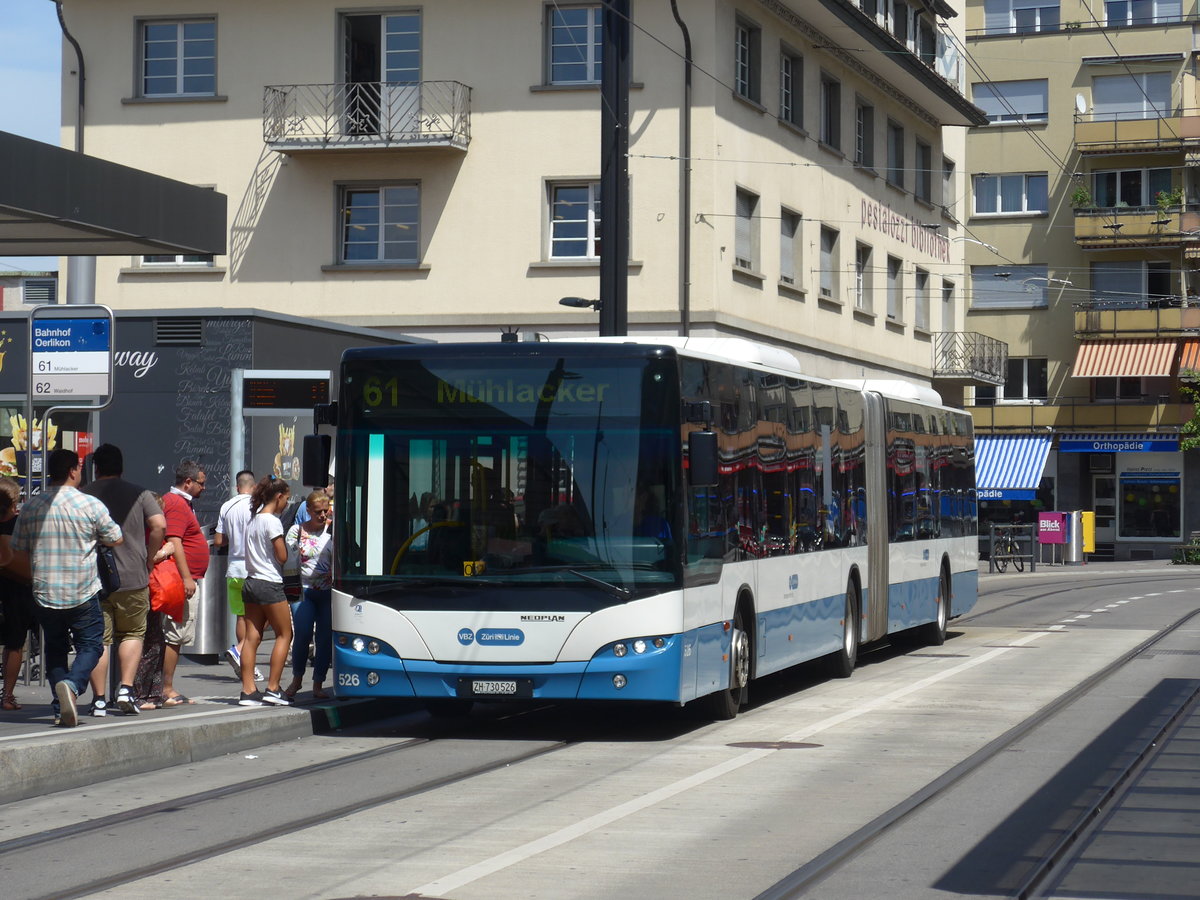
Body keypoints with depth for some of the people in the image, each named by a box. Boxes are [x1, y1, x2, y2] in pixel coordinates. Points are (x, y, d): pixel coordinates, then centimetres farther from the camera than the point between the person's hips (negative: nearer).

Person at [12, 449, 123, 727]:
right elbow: (116, 540, 2)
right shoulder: (91, 505, -8)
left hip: (44, 594, 3)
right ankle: (71, 686, -20)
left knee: (55, 648, 16)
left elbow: (18, 549, 8)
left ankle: (61, 709, 9)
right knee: (89, 645, 7)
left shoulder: (31, 507, 0)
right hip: (83, 593, -3)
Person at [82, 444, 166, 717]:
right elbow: (159, 525, -8)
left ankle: (100, 699, 3)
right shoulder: (140, 495, 3)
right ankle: (126, 689, 1)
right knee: (132, 633, 15)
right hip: (132, 579, 0)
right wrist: (148, 560, 3)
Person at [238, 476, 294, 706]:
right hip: (270, 584, -8)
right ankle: (272, 688, -2)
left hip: (251, 582, 8)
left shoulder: (254, 519, 13)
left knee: (252, 637, 4)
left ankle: (248, 691, 1)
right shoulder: (272, 521, -12)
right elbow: (282, 557, -13)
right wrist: (284, 543, 7)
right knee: (284, 635, 3)